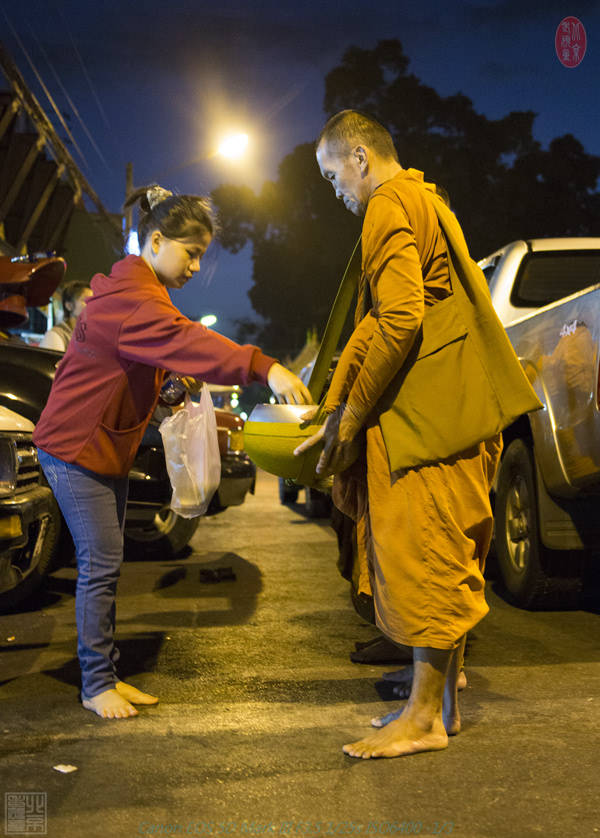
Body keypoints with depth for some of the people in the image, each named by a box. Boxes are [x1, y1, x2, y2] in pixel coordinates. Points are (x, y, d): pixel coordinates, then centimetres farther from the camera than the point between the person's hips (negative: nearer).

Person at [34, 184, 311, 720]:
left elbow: (162, 354, 19)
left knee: (105, 564, 11)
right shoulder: (129, 297, -22)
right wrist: (264, 368, -49)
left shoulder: (136, 292, 14)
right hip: (76, 445, -10)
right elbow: (182, 341, -38)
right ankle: (96, 685, 4)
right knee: (100, 564, -7)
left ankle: (109, 675, 19)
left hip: (108, 445, 10)